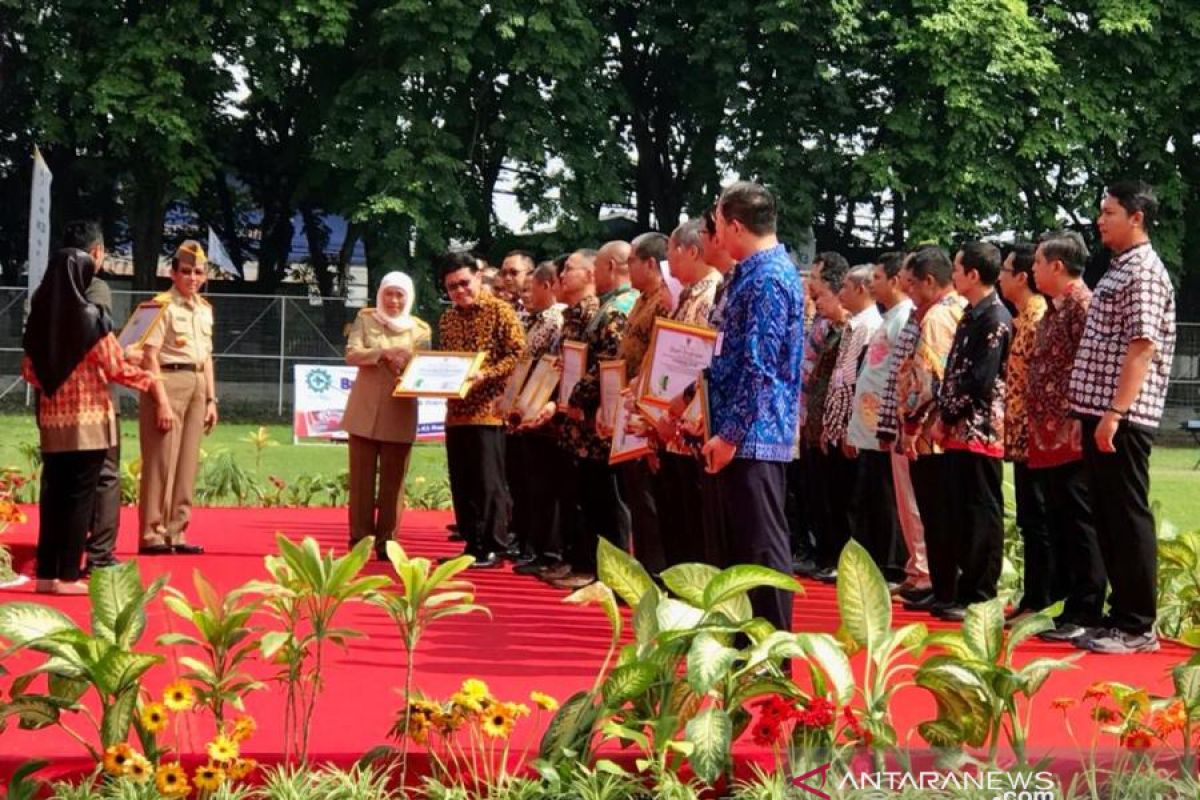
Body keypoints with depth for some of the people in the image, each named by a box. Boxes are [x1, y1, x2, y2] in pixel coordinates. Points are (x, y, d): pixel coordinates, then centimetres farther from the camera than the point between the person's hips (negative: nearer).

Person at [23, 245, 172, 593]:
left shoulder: (40, 316, 5)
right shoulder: (87, 316, -12)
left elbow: (29, 371, 12)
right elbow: (118, 369, -10)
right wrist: (152, 382, 3)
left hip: (51, 419, 5)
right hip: (88, 420, -5)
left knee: (54, 492, 11)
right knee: (80, 495, 0)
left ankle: (47, 573, 12)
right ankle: (67, 575, 1)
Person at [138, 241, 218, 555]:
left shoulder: (204, 309, 15)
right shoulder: (163, 305, -8)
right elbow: (150, 356, -12)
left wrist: (211, 399, 14)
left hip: (197, 386, 7)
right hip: (169, 383, -7)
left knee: (188, 463, 8)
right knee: (161, 462, -5)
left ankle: (175, 534, 14)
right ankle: (152, 535, 0)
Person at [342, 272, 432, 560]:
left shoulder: (420, 329, 5)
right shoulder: (365, 319, 4)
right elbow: (351, 354, -8)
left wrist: (407, 369, -20)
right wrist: (383, 352, -22)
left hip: (399, 414, 0)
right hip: (365, 410, 0)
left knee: (392, 480, 4)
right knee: (362, 477, 3)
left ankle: (386, 541, 9)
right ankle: (359, 539, 9)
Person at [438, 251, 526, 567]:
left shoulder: (499, 310, -4)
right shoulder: (447, 319, 15)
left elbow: (517, 354, -10)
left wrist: (485, 374, -21)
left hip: (488, 409, -6)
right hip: (456, 411, 6)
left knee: (489, 481, -5)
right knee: (462, 483, 8)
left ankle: (492, 547, 1)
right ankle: (472, 544, 15)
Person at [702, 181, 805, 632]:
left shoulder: (767, 279, -15)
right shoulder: (757, 273, 17)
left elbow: (758, 368, -20)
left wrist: (730, 434, -20)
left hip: (753, 436, -10)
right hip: (749, 435, 10)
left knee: (763, 546, -6)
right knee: (745, 544, 14)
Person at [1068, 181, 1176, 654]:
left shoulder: (1144, 272, -11)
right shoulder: (1119, 270, 18)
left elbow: (1142, 348, -19)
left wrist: (1115, 412, -24)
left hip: (1123, 418, -10)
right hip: (1101, 413, 10)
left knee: (1128, 516, -5)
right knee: (1107, 518, 12)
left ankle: (1138, 627, 0)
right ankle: (1121, 615, 19)